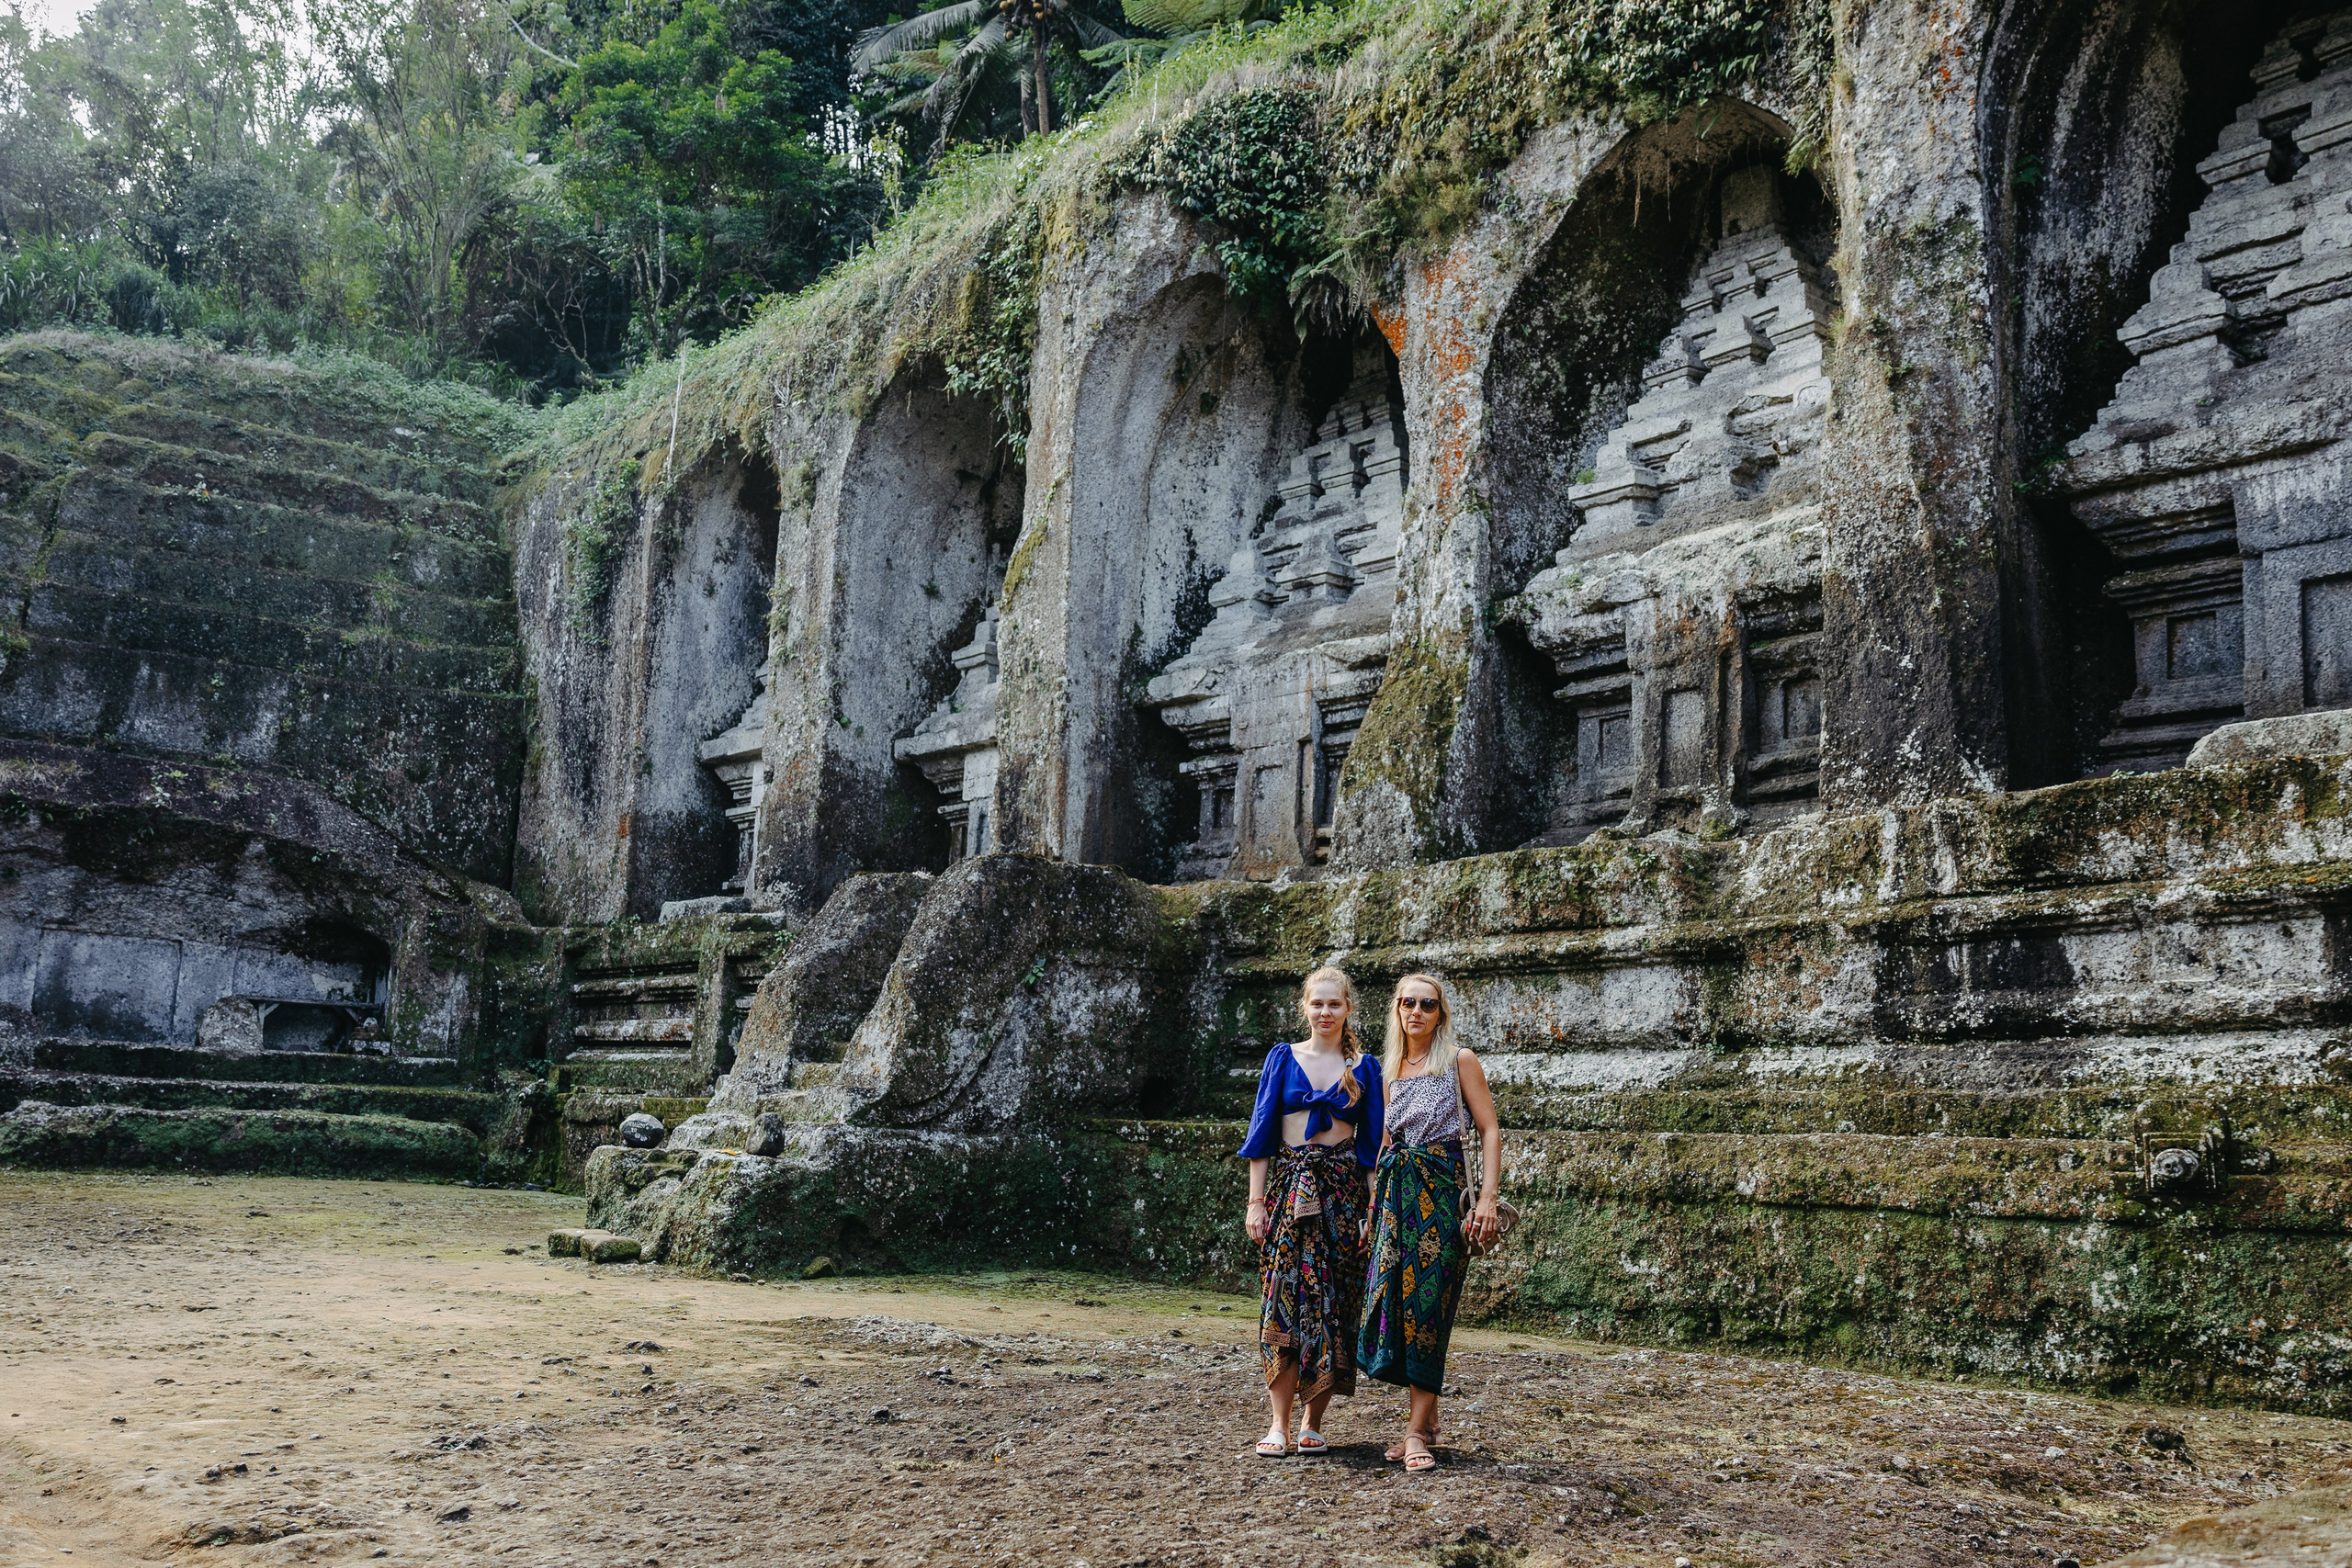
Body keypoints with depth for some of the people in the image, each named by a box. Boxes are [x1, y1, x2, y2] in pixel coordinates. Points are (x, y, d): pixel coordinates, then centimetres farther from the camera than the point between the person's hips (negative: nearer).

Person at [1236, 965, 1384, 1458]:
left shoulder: (1364, 1068, 8)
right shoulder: (1283, 1059, 7)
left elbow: (1373, 1144, 8)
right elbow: (1262, 1132, 6)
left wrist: (1373, 1209, 0)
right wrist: (1256, 1201, -1)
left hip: (1343, 1191, 1)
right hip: (1288, 1186, 0)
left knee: (1333, 1306, -1)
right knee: (1284, 1299, -8)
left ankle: (1313, 1424, 8)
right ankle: (1279, 1423, -6)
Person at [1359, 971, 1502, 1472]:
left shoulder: (1459, 1062, 1)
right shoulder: (1390, 1067, 15)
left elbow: (1490, 1131, -3)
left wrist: (1488, 1197, -13)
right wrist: (1375, 1199, 14)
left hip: (1440, 1187, -4)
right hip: (1394, 1189, 5)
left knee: (1428, 1300, -7)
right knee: (1392, 1295, -1)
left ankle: (1417, 1429, -3)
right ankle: (1426, 1418, 12)